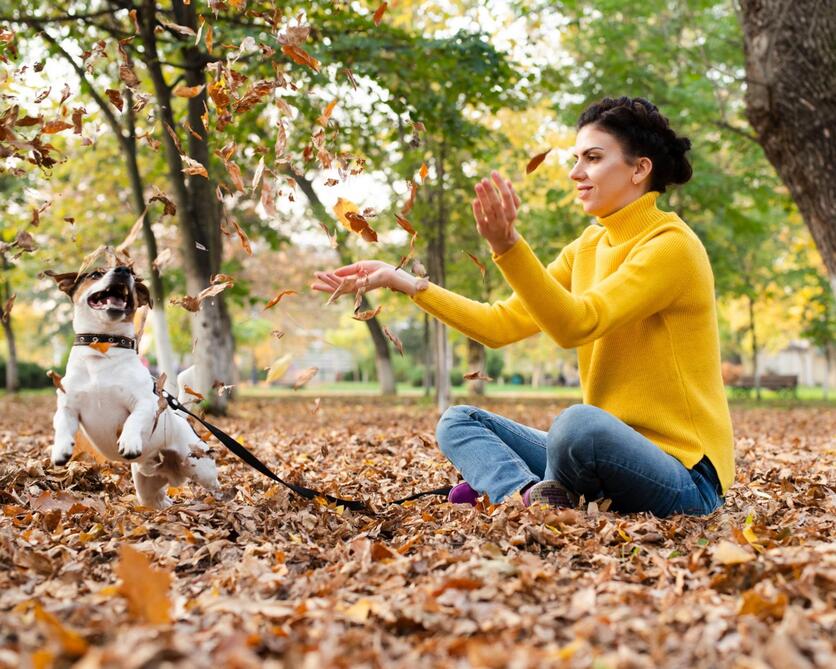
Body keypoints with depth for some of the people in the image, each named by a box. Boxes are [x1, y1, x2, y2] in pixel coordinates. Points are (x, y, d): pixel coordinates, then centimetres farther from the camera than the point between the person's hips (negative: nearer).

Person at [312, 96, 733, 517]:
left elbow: (576, 324, -27)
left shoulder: (671, 245, -12)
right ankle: (533, 494, -23)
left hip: (682, 475, -8)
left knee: (579, 422, -38)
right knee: (458, 422, 3)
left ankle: (526, 493, -8)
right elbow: (500, 324, 5)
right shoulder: (588, 246, 11)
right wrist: (405, 283, 1)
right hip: (611, 452, 8)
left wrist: (508, 245, -39)